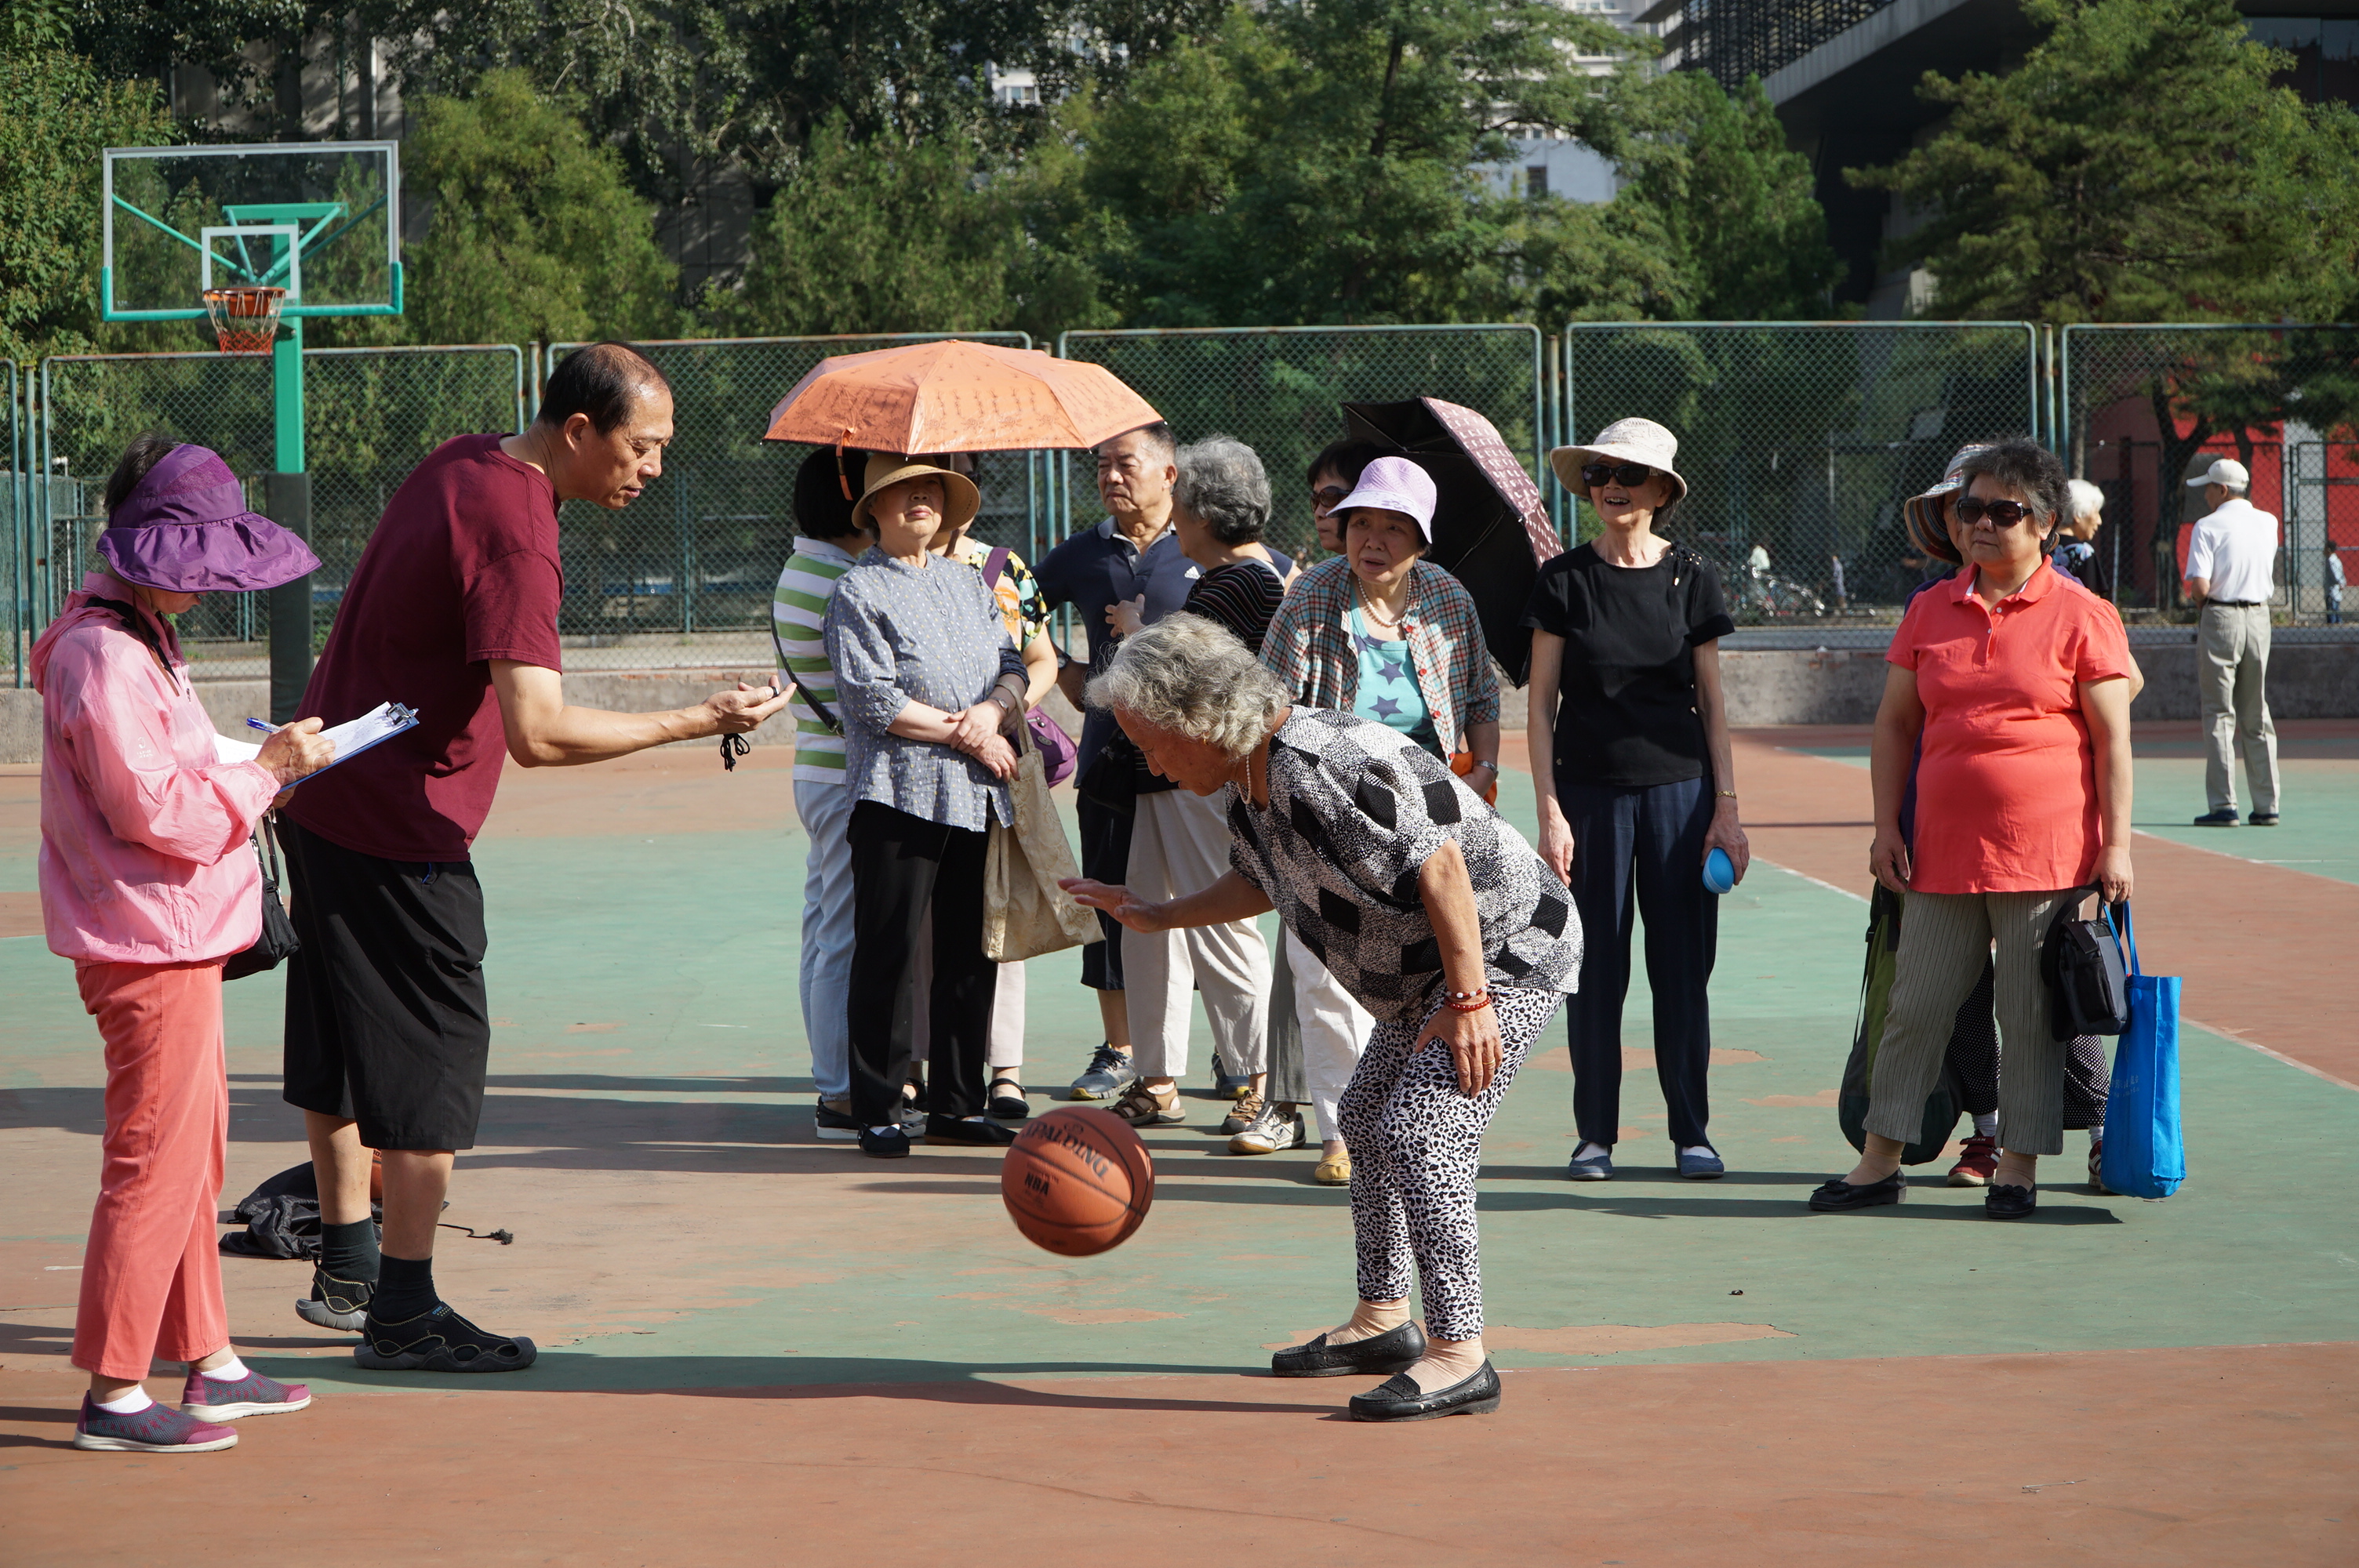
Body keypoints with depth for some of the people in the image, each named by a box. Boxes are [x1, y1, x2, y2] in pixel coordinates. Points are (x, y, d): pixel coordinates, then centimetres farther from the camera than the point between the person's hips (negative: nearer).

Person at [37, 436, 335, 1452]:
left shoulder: (135, 640, 14)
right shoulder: (105, 661, -20)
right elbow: (160, 813, -23)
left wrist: (257, 766, 11)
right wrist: (266, 768, -15)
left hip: (176, 939, 11)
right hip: (149, 947, -11)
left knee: (192, 1155, 18)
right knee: (156, 1163, -6)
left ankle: (209, 1363, 28)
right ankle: (113, 1395, -1)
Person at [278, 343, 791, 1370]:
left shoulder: (459, 465, 6)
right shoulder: (512, 533, -24)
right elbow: (538, 734, -30)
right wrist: (696, 723, -25)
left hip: (323, 796, 10)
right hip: (397, 829, -10)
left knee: (344, 1050, 17)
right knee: (435, 1055, -4)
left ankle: (347, 1270, 28)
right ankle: (402, 1316, -1)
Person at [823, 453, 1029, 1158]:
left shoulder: (968, 584, 19)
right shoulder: (859, 591, -2)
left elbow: (1013, 666, 12)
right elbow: (873, 699, -12)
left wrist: (991, 714, -10)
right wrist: (964, 735, -11)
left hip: (977, 798, 6)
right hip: (899, 793, -6)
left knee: (969, 953, 9)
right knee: (888, 954, -5)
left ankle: (955, 1104, 17)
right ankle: (877, 1110, 0)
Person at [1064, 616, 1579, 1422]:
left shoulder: (1328, 764, -29)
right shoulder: (1244, 780, 4)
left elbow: (1439, 864, -29)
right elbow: (1262, 883, 23)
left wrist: (1468, 1002, -28)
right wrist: (1159, 916, 18)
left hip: (1506, 955, -11)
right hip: (1422, 975, 11)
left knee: (1420, 1131, -18)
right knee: (1368, 1115, 18)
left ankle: (1459, 1357, -15)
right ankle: (1384, 1318, 31)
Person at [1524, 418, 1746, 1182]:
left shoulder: (1690, 578, 4)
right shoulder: (1564, 580, 2)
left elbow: (1712, 702, 7)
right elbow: (1542, 704, 2)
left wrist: (1726, 807, 1)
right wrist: (1550, 812, -5)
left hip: (1678, 786, 1)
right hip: (1591, 789, -1)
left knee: (1682, 963, 2)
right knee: (1596, 964, 1)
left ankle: (1691, 1131, 11)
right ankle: (1595, 1134, 10)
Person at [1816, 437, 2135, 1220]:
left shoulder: (2080, 615, -2)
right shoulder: (1931, 610, 10)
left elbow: (2113, 737, -2)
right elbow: (1894, 722, 14)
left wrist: (2115, 844, -7)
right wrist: (1886, 827, 6)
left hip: (2046, 854, -4)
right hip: (1944, 853, 4)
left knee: (2031, 1016, 3)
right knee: (1915, 1007, 6)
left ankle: (2017, 1164, 12)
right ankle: (1880, 1162, 14)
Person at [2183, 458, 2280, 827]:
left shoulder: (2209, 526, -9)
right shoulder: (2268, 523, 8)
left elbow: (2200, 587, -17)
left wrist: (2201, 601, 5)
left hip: (2220, 618, -5)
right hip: (2259, 618, 5)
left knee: (2219, 715, -2)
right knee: (2257, 718, 10)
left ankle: (2223, 806, -7)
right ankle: (2267, 806, 8)